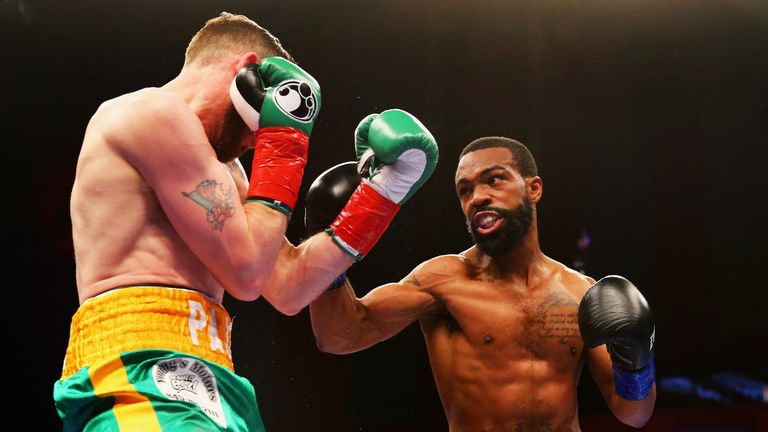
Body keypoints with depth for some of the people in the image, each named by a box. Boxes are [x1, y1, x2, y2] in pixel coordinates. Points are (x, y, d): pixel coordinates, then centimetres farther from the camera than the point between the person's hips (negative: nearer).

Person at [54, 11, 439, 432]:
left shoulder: (219, 166, 26)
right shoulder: (154, 113, -3)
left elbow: (285, 288, 20)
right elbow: (246, 273, -7)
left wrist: (381, 192, 21)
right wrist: (283, 140, 3)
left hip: (191, 372, 10)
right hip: (146, 365, -10)